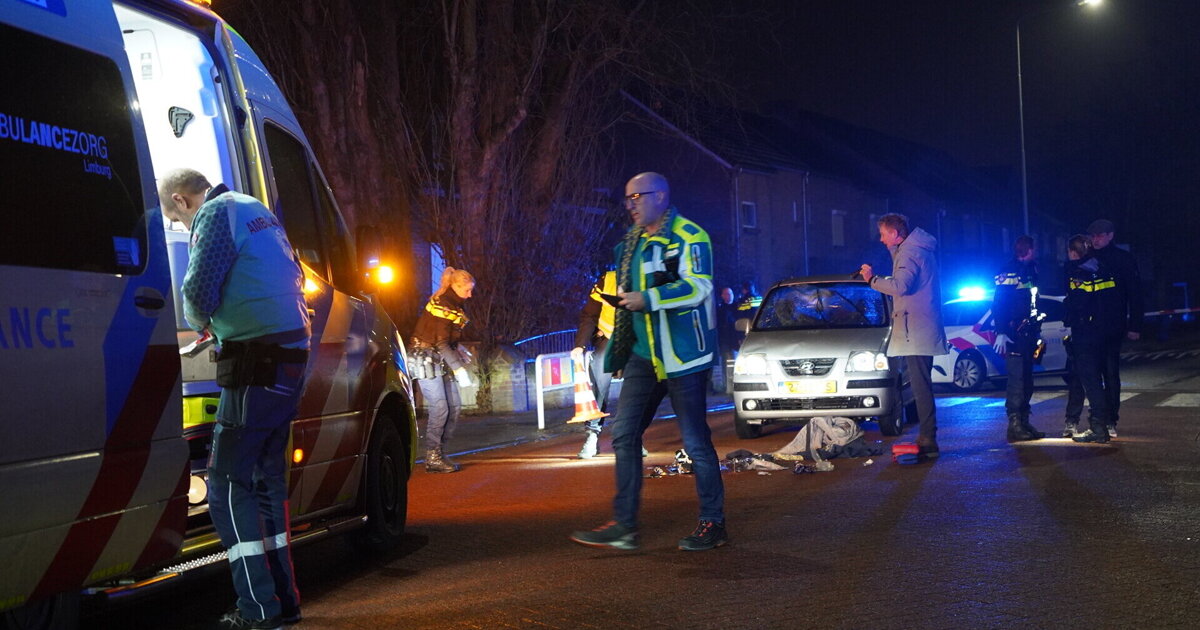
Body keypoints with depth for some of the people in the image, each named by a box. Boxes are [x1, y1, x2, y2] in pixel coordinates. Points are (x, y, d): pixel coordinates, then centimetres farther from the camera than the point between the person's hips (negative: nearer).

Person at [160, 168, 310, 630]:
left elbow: (198, 291, -15)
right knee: (267, 478, 16)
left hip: (255, 362, -9)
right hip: (290, 357, 9)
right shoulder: (257, 212, 20)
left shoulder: (217, 213, -7)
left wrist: (200, 323, 8)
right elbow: (293, 278, 29)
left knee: (228, 485, -5)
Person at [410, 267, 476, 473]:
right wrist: (459, 369, -24)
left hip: (441, 361, 10)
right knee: (439, 408, -13)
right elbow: (441, 343, -22)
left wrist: (457, 349, 8)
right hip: (427, 360, -10)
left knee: (455, 406, 5)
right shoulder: (442, 306, -16)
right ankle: (432, 459, -8)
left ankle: (439, 453, 10)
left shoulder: (453, 305, 13)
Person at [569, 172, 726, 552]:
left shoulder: (688, 237, -10)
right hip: (643, 353, 8)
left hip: (681, 355, -8)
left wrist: (649, 299, -28)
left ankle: (713, 524, 9)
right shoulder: (633, 241, 17)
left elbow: (699, 286, -22)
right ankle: (624, 526, 6)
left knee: (695, 441, -2)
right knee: (624, 435, 3)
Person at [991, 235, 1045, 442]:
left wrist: (1037, 330, 22)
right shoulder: (1008, 272, -8)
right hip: (1013, 336, -9)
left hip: (1028, 334, 9)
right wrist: (1001, 332, -21)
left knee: (1027, 380, 10)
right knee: (1017, 379, -11)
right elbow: (998, 304, -14)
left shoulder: (1031, 269, 18)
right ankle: (1014, 425, -10)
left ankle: (1024, 423, 16)